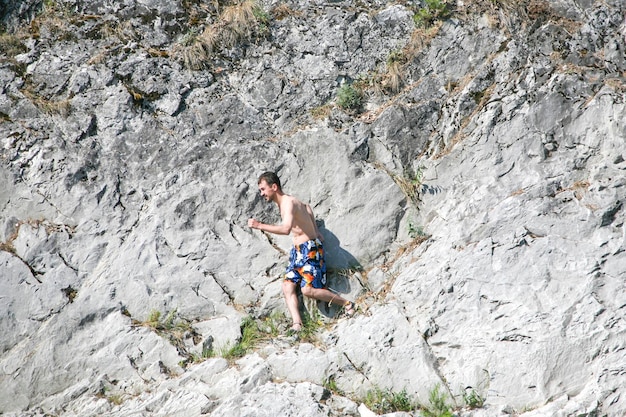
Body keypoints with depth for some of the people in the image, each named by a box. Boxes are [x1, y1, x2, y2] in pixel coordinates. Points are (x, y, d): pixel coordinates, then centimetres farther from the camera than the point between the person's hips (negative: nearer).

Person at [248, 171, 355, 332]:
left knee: (308, 289, -17)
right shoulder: (282, 203, 13)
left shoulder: (288, 202, -18)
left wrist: (259, 225, -33)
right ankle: (297, 325, -15)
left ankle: (346, 304, -1)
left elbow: (286, 229, -35)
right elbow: (305, 207, 30)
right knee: (288, 287, -5)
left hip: (310, 248, -10)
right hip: (297, 250, 10)